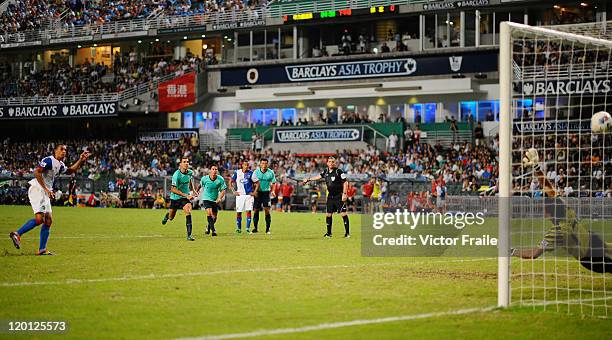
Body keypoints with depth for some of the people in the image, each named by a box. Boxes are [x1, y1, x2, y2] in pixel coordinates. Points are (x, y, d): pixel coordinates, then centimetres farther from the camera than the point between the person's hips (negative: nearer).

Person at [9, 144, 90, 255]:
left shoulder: (60, 165, 17)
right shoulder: (49, 160, -12)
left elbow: (70, 171, 34)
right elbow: (36, 172, -22)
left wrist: (81, 160, 21)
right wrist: (46, 189, -24)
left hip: (45, 193, 10)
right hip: (37, 189, -10)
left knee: (48, 220, 6)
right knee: (39, 219, -20)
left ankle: (42, 249, 6)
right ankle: (17, 234, -9)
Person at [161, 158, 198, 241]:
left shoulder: (190, 172, -5)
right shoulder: (176, 175, -24)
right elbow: (173, 189, -26)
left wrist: (193, 190, 7)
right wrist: (186, 195, -32)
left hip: (186, 196, 2)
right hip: (175, 197, -2)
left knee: (188, 212, -23)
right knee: (171, 217, 14)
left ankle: (189, 235, -22)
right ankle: (167, 215, 55)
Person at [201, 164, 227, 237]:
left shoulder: (220, 179, -14)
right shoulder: (204, 179, -13)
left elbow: (223, 190, -8)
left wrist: (220, 198, -24)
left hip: (215, 200, 2)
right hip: (206, 198, -2)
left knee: (214, 217, 10)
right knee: (209, 212, -24)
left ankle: (208, 227, 41)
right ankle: (213, 230, -23)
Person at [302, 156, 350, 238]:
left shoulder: (339, 172, -10)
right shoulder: (326, 171, 7)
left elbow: (345, 183, -9)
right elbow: (319, 176, 24)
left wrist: (344, 194, -16)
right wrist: (308, 179, 28)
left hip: (339, 196, -6)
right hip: (330, 196, 6)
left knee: (343, 213, -10)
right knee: (328, 214, 8)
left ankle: (347, 232, -6)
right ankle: (329, 233, 19)